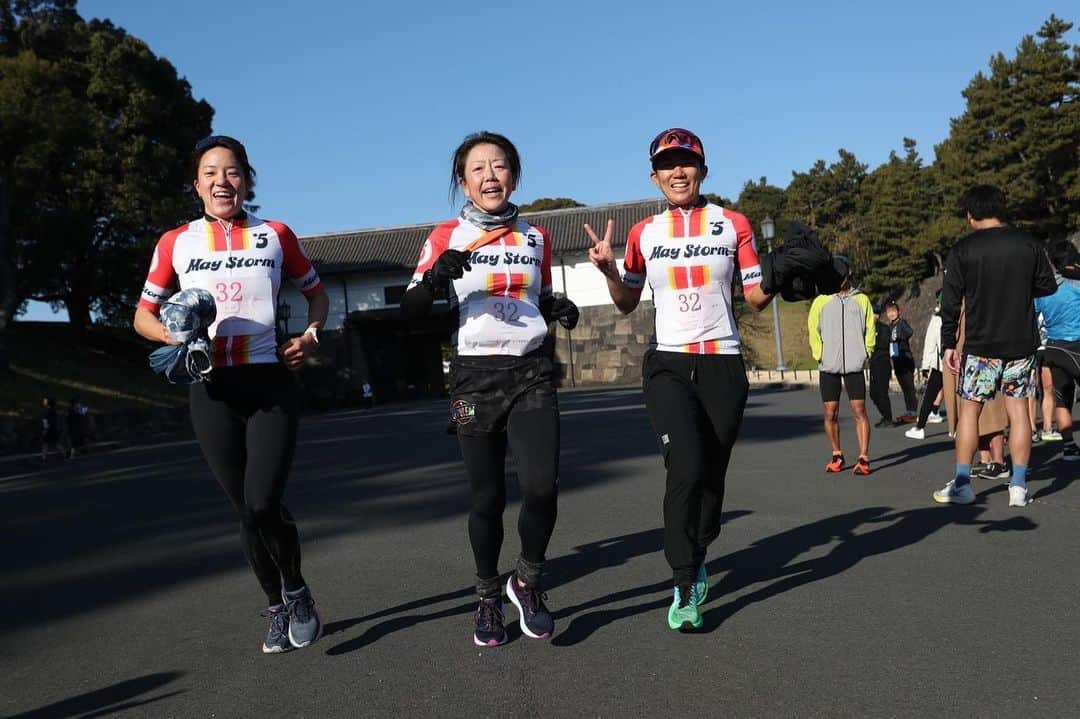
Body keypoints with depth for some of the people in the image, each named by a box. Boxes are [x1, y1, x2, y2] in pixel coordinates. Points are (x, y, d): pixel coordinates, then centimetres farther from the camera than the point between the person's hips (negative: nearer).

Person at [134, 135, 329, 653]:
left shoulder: (275, 235, 7)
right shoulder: (176, 242, 8)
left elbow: (316, 292, 19)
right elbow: (144, 314, 14)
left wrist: (311, 334, -1)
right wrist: (175, 335, -8)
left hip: (270, 382, -2)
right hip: (212, 390, 2)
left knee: (263, 504, -14)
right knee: (245, 511, 7)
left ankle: (297, 591, 15)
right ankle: (279, 610, 26)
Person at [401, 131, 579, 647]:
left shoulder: (536, 237, 11)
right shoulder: (446, 237, 2)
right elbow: (410, 311, -4)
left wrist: (560, 309, 0)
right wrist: (435, 277, -23)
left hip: (531, 374, 2)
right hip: (475, 377, -1)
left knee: (542, 488, -14)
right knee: (487, 498, 3)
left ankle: (528, 581, 14)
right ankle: (488, 599, 27)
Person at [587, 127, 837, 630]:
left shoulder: (733, 225, 6)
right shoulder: (643, 233, 8)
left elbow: (756, 297, 6)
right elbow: (627, 303, 13)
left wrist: (781, 272, -13)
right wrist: (608, 269, -4)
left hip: (723, 366, 1)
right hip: (668, 366, -1)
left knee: (712, 474, 6)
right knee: (686, 469, -17)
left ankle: (696, 557, 32)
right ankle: (684, 587, -5)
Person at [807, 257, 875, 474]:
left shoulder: (861, 300, 9)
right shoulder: (821, 301, 8)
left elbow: (870, 329, 9)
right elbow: (813, 330, 7)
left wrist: (865, 353, -2)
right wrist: (820, 356, -3)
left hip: (854, 365, -1)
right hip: (828, 367, 1)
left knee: (859, 410, -6)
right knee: (830, 413, 3)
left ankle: (863, 458, -3)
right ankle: (837, 455, 17)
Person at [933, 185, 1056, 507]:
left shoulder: (962, 251, -6)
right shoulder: (1029, 244, 1)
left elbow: (950, 303, -5)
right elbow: (1048, 286, 12)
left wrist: (948, 344, 1)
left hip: (980, 345, -2)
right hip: (1022, 344, 3)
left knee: (968, 410, 6)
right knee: (1018, 410, 8)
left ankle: (962, 484, 5)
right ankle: (1019, 486, 9)